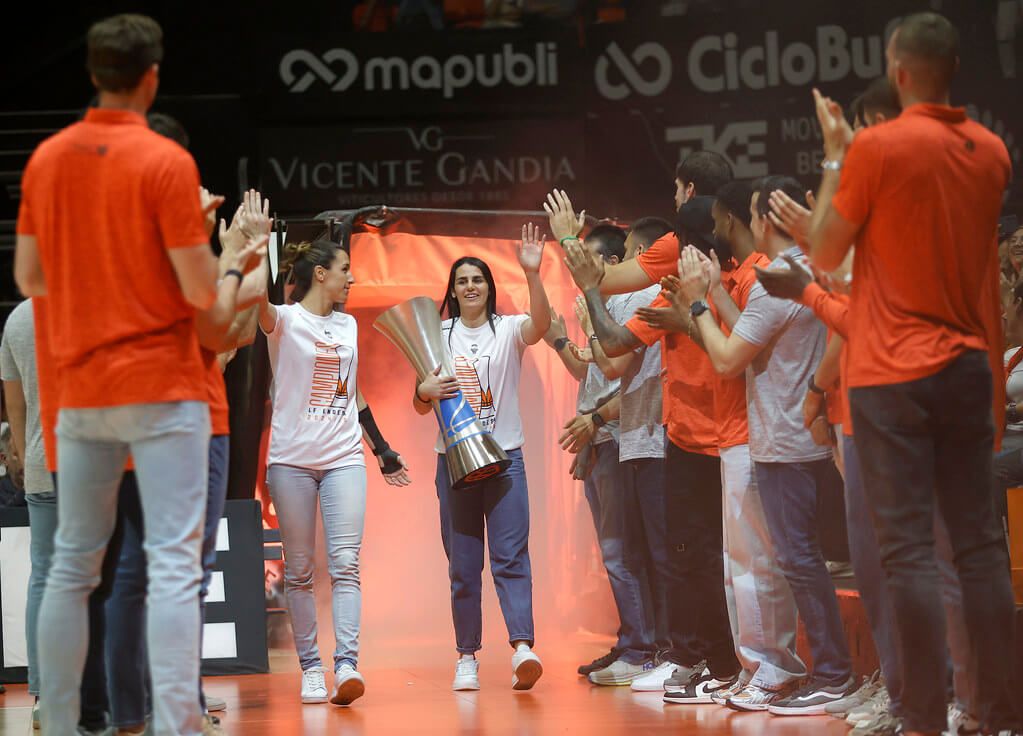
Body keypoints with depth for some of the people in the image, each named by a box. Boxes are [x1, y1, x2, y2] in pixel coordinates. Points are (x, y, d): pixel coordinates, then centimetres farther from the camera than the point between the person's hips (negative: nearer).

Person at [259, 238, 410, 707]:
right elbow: (258, 303, -26)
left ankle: (347, 664, -18)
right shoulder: (285, 321, -2)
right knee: (299, 570, 1)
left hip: (344, 457, 4)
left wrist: (383, 449, 25)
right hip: (292, 458, -4)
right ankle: (311, 668, 7)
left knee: (345, 562, -10)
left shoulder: (347, 326, 15)